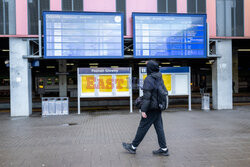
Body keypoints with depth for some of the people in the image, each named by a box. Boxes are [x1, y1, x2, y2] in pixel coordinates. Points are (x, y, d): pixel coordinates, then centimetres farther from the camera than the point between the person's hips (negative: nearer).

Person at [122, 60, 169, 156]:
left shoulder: (149, 79, -15)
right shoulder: (160, 78, 10)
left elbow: (147, 96, -20)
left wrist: (143, 110, -18)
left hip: (151, 108, -8)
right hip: (158, 107, 8)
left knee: (143, 127, 2)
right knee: (159, 127, 11)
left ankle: (133, 147, 15)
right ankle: (163, 149, 15)